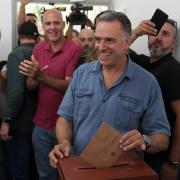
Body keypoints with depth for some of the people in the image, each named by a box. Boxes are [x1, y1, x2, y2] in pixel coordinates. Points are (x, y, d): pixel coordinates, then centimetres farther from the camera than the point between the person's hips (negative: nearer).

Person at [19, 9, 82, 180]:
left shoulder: (74, 49, -12)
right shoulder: (38, 48, 3)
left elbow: (69, 86, -19)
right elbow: (30, 86, 2)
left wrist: (41, 76, -32)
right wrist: (33, 77, -21)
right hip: (41, 125, 4)